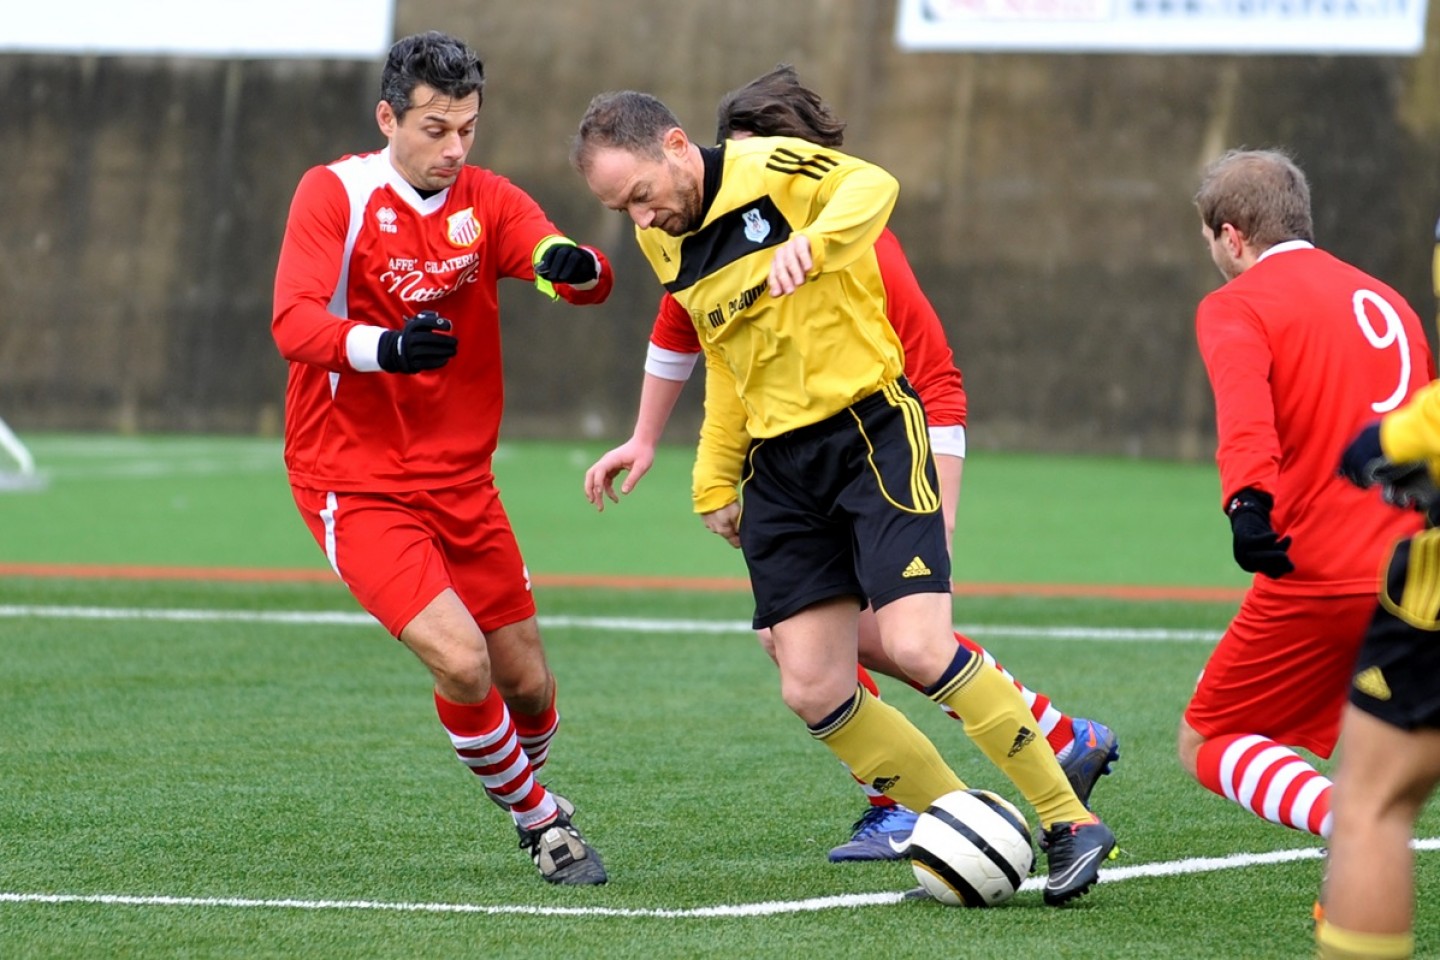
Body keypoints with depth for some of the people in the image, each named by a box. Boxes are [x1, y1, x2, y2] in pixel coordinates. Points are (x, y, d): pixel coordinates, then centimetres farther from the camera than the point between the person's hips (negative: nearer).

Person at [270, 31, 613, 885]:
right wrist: (385, 348, -41)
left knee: (528, 683, 8)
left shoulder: (486, 201, 2)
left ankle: (529, 783, 42)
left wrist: (574, 264, -38)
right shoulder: (335, 195, -10)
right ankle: (539, 818, 4)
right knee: (460, 659, -20)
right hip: (355, 483, -5)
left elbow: (587, 282, -13)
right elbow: (295, 322, -22)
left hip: (461, 479, 5)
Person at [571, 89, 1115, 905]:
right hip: (778, 464, 7)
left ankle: (1071, 824, -5)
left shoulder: (771, 170, -12)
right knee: (813, 694, -2)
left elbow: (871, 187, -30)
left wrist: (811, 242, -47)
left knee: (919, 649, -19)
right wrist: (715, 478, 19)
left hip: (869, 431, -7)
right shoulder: (665, 243, 10)